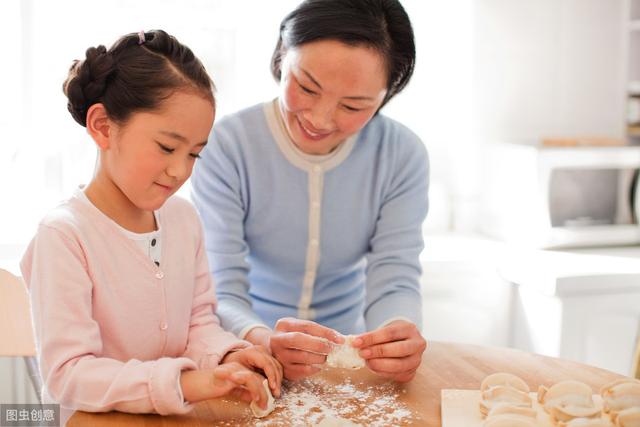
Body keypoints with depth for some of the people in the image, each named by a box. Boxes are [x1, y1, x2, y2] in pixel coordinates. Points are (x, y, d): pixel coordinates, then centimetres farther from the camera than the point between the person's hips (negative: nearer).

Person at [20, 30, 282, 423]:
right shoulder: (63, 235, -15)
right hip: (92, 419, -5)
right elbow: (66, 375, -18)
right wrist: (184, 383, -28)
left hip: (176, 414, 6)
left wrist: (224, 356, -11)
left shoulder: (183, 217, 3)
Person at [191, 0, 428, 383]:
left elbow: (395, 281, -12)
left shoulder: (403, 156, -8)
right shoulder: (226, 146, -15)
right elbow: (221, 291, -18)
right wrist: (262, 343, -39)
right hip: (250, 358, -1)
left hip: (348, 364, 2)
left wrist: (402, 336, -33)